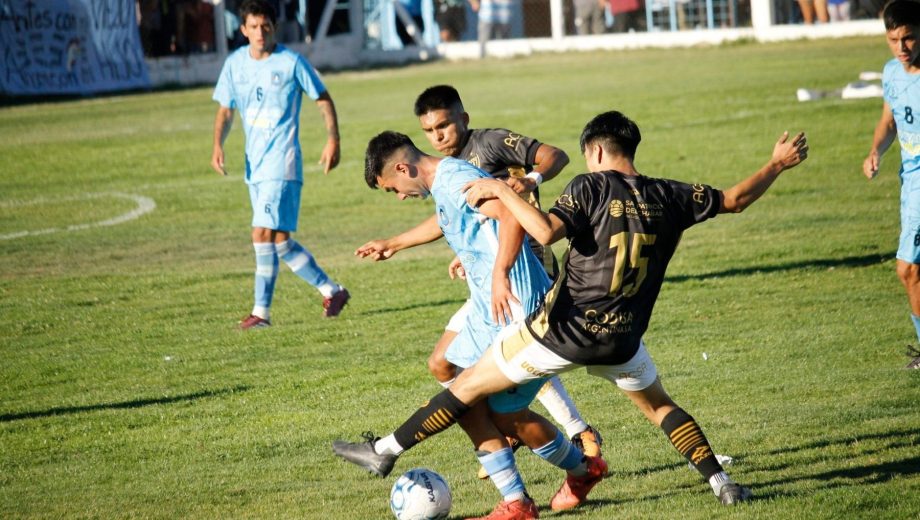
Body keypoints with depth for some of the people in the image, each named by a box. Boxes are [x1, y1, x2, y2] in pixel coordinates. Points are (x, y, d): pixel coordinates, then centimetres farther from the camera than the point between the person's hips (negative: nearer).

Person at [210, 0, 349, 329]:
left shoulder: (291, 62, -7)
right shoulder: (235, 64, 6)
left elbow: (323, 100, 2)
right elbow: (225, 109, 15)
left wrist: (333, 141, -6)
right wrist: (218, 145, 0)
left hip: (281, 165, -6)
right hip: (254, 166, 6)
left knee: (264, 235, -15)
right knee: (279, 241, 11)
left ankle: (261, 311, -10)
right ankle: (331, 291, 26)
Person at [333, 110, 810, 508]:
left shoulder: (592, 187, -10)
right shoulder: (668, 197, 4)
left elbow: (546, 231, -26)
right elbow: (734, 199, 13)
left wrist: (500, 191, -16)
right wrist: (778, 164, 27)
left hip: (562, 330, -4)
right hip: (621, 341, 4)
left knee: (470, 385, 7)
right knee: (658, 405, 28)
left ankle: (386, 450, 15)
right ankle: (720, 482, 18)